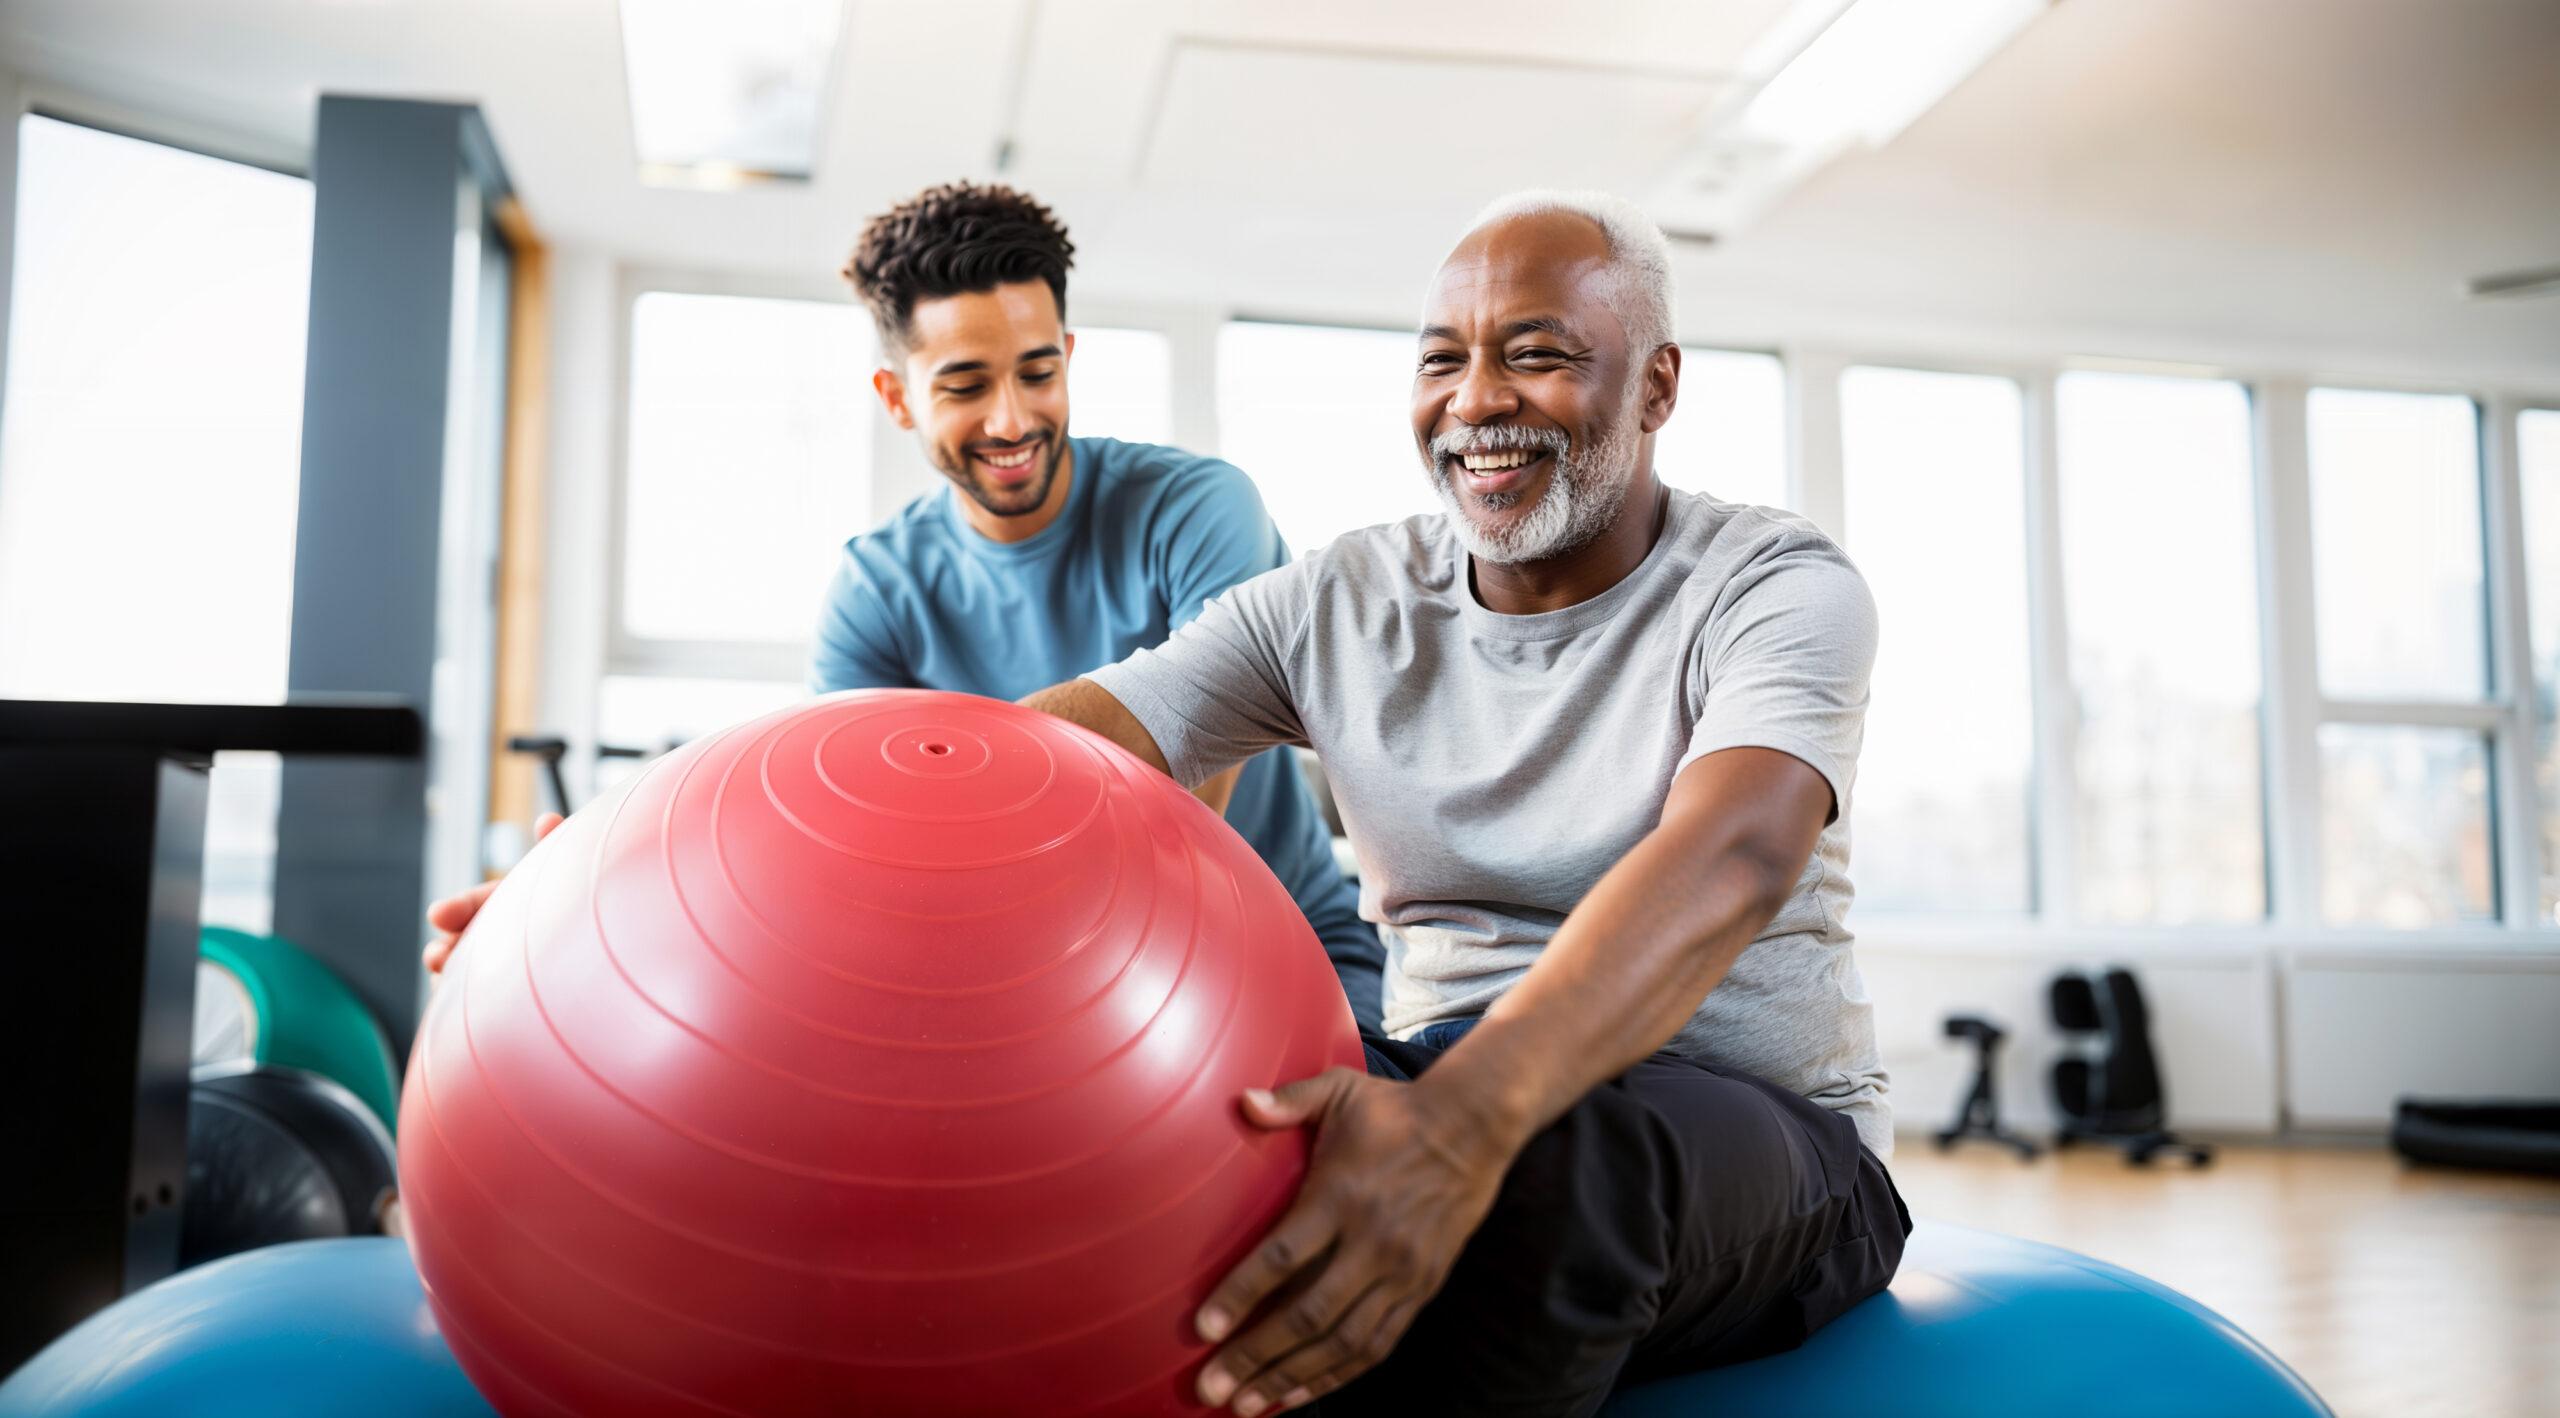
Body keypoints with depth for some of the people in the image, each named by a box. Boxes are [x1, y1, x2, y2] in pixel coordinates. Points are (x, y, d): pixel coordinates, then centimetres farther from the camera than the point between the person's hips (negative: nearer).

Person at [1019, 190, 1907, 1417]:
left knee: (1564, 1146, -38)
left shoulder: (1783, 588, -8)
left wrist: (1461, 1127, -48)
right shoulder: (1334, 606, 3)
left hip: (1767, 1145, -2)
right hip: (1446, 1096, 3)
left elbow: (1731, 862, -30)